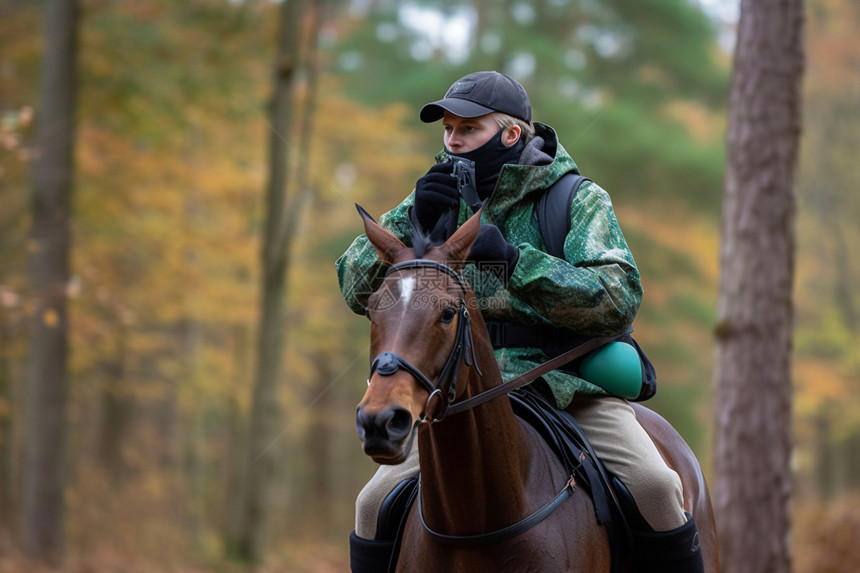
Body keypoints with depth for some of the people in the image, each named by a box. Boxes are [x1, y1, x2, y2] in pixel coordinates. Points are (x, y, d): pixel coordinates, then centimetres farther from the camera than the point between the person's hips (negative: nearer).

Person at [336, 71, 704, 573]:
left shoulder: (578, 199, -2)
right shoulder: (439, 198, 7)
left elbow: (617, 300, -17)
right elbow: (357, 289, 3)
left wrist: (510, 259, -26)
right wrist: (416, 220, -14)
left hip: (569, 385, -3)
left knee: (654, 485, -24)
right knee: (376, 505, -11)